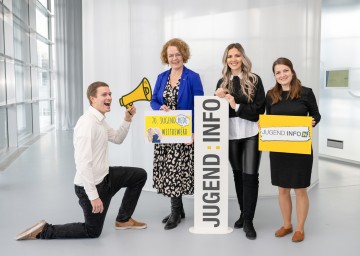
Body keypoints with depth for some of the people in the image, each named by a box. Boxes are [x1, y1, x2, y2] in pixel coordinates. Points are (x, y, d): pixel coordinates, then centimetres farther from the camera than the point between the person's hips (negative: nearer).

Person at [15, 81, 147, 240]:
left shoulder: (100, 121, 6)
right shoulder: (87, 123, -26)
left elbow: (117, 139, 20)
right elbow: (83, 163, -30)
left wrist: (127, 119, 4)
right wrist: (94, 196, -28)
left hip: (104, 177, 9)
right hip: (90, 185, -9)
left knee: (140, 175, 12)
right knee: (92, 232, 7)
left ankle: (123, 220, 23)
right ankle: (43, 231, 12)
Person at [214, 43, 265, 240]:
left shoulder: (254, 80, -2)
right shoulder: (222, 82, 10)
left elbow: (260, 108, -9)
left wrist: (236, 106, -17)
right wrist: (218, 98, -7)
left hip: (251, 133, -4)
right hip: (231, 133, 4)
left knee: (250, 175, -5)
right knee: (238, 174, 13)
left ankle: (248, 221, 2)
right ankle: (244, 214, 27)